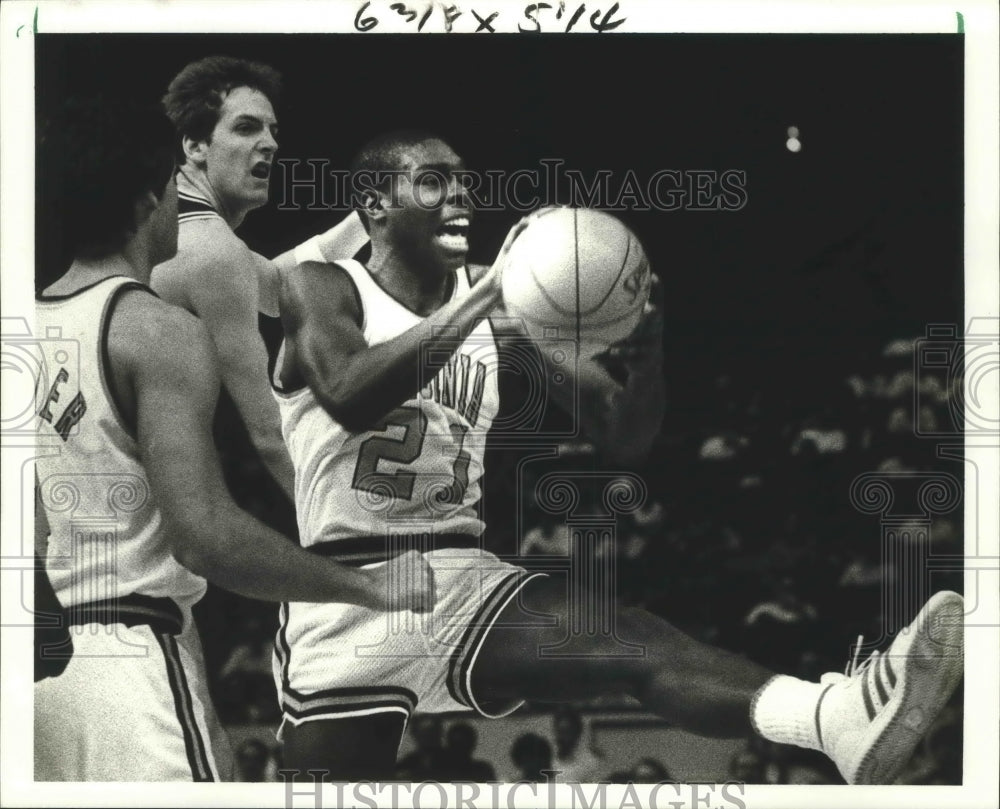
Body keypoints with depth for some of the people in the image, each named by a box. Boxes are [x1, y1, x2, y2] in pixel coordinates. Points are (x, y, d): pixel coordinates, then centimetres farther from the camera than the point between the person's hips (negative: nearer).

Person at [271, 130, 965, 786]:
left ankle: (837, 717, -52)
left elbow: (624, 440, 6)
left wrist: (648, 335, -14)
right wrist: (487, 294, -26)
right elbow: (351, 400, -24)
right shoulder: (322, 289, -1)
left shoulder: (510, 308, 10)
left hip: (464, 578, 1)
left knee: (635, 641, -26)